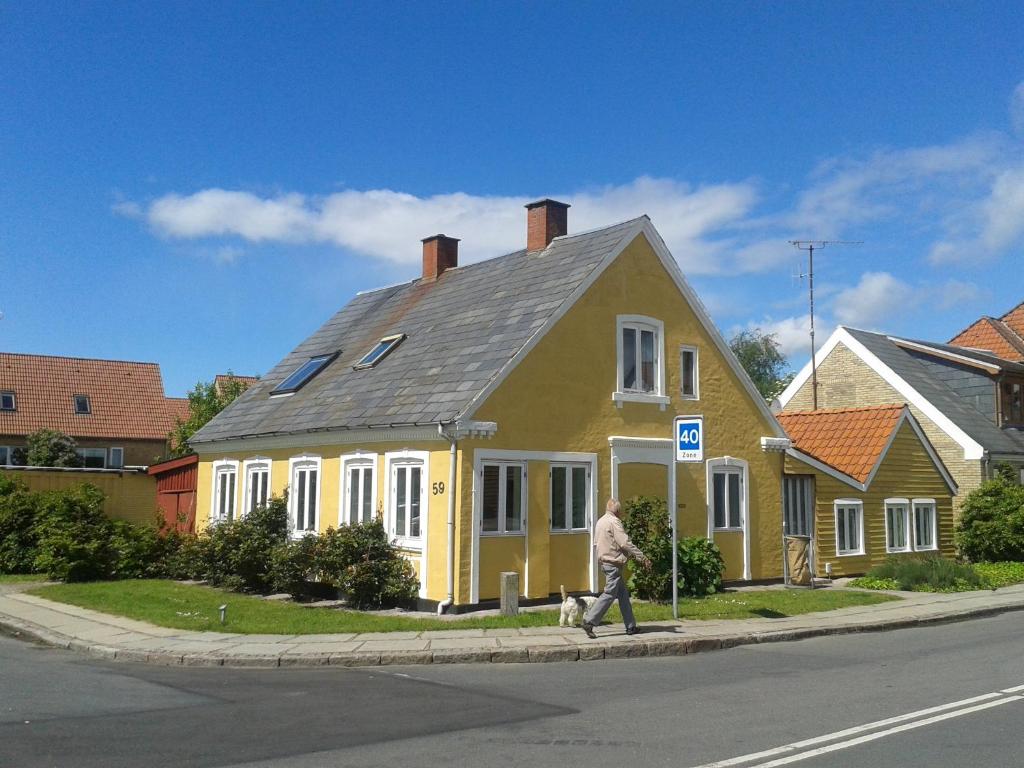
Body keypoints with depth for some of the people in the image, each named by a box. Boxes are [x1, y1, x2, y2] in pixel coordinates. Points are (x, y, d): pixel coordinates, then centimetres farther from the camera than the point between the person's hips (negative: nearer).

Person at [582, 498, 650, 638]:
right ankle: (589, 621, -9)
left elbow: (596, 544, 21)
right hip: (613, 563, -10)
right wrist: (642, 557, -17)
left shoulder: (600, 521, 16)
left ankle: (631, 626, 14)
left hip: (603, 561, 10)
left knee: (623, 593, 12)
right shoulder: (614, 521, -12)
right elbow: (625, 543, -19)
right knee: (609, 594, -7)